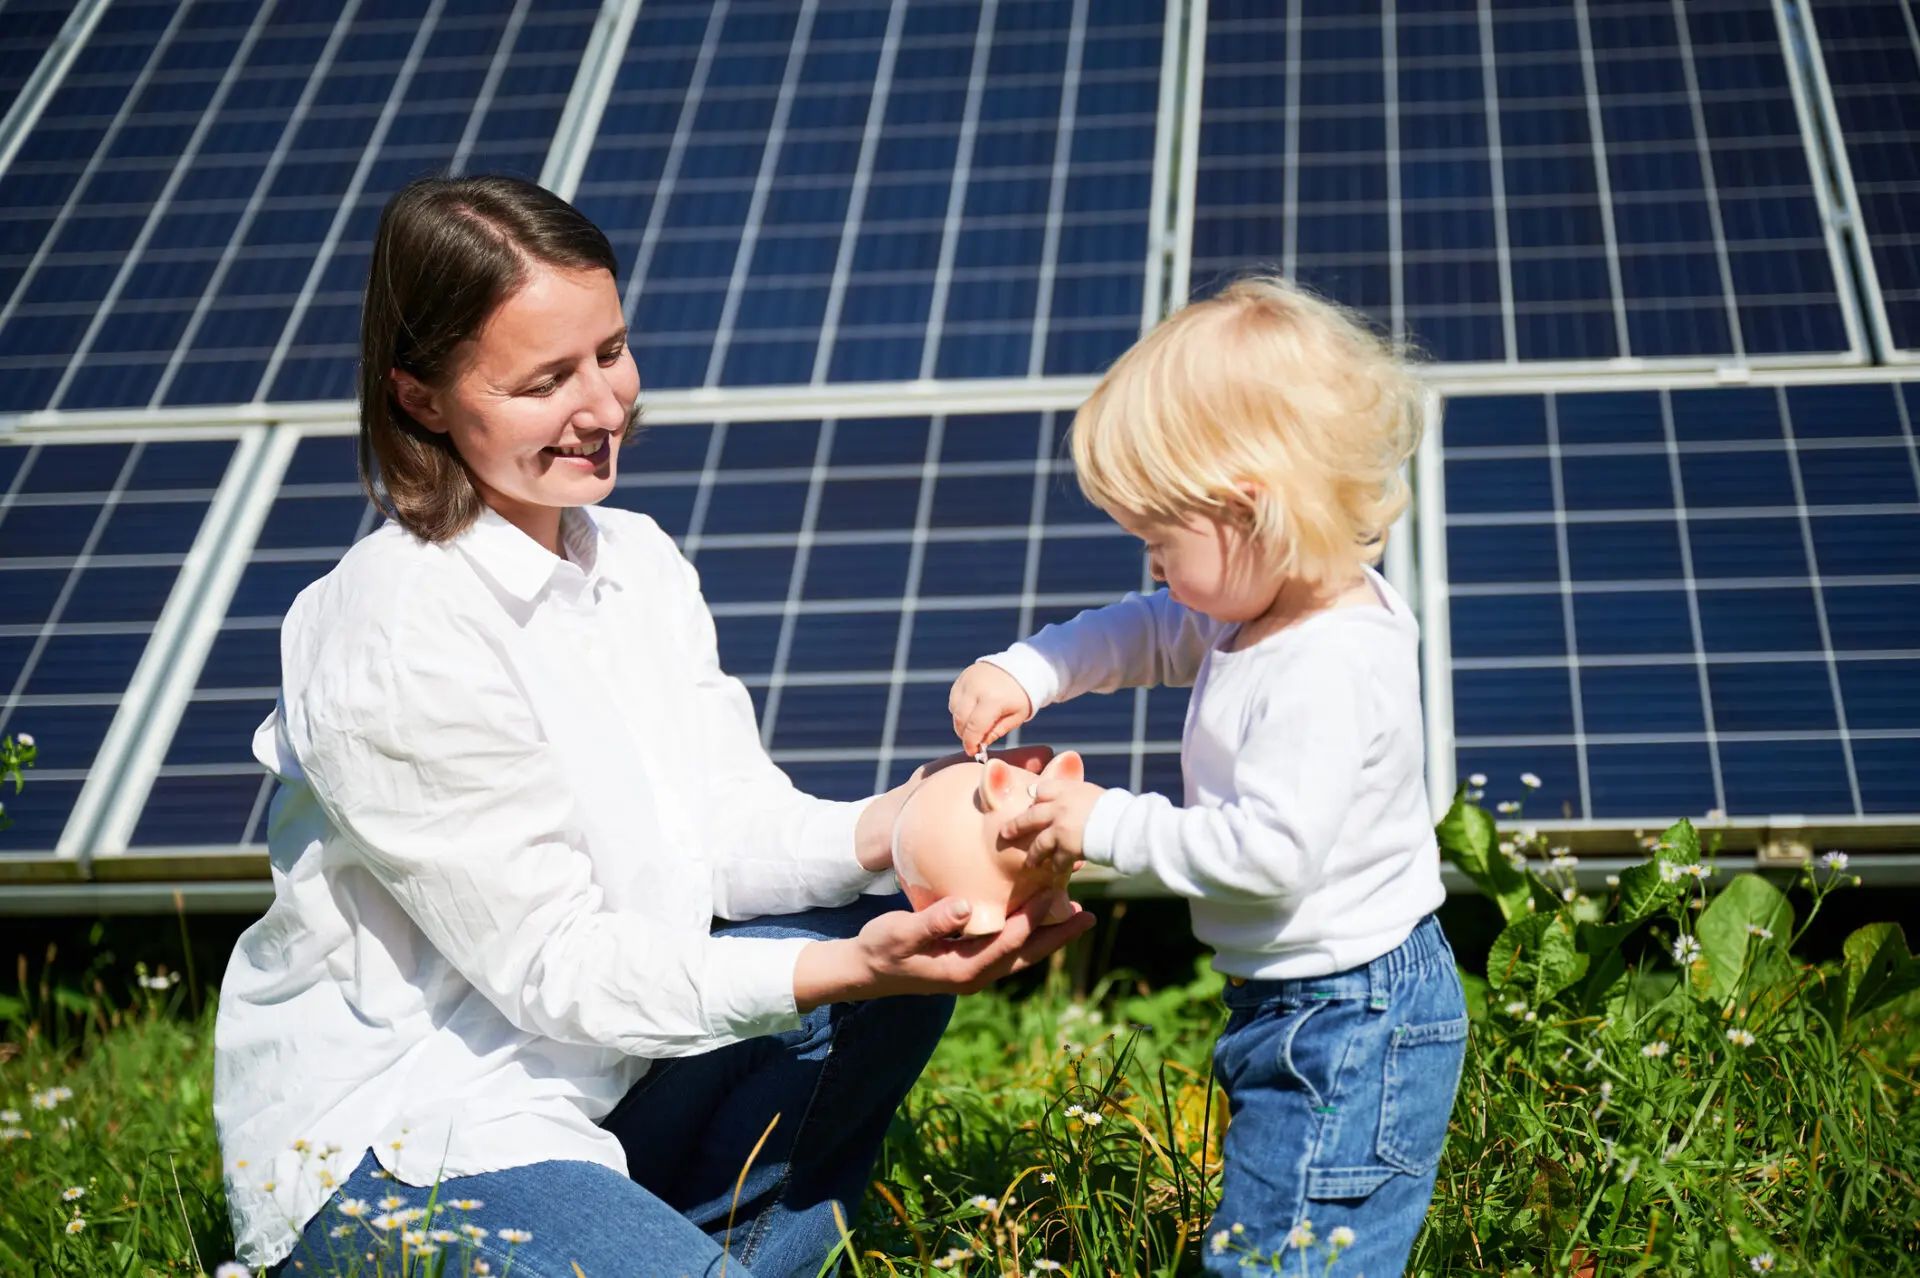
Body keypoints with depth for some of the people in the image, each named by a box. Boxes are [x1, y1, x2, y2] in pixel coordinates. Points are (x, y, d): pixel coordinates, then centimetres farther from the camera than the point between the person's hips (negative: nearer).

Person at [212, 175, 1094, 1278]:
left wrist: (905, 828, -21)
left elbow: (735, 829, -1)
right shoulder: (398, 642, -23)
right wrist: (851, 968, -31)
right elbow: (555, 966, -22)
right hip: (389, 1137, -8)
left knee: (904, 937, -2)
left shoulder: (638, 562, 2)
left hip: (592, 1078, 8)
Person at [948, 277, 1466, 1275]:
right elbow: (1151, 634, 22)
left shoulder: (1331, 669, -26)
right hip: (1301, 1005, 11)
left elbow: (1270, 851, -30)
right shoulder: (1272, 609, 5)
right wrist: (1027, 672, 7)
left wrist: (1109, 827, -20)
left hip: (1350, 1022, -11)